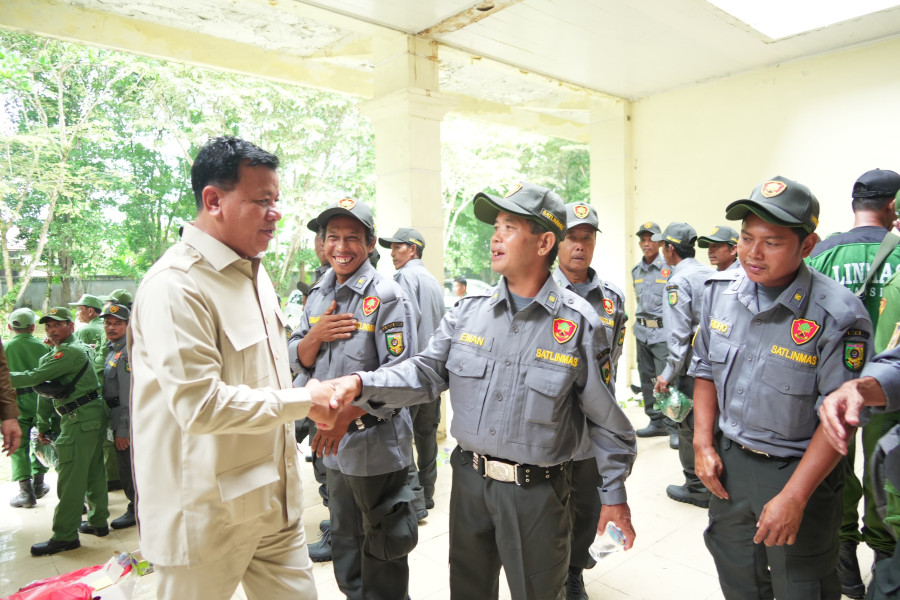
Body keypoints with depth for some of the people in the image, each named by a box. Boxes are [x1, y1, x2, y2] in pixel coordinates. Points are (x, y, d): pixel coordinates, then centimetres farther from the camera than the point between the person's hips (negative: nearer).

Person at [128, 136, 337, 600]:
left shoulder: (253, 272, 10)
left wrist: (319, 405, 10)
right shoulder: (175, 285, -20)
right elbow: (200, 405, -26)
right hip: (208, 512, -7)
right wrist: (304, 400, -18)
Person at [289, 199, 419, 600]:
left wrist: (348, 415, -25)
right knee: (344, 541, 24)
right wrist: (316, 335, -12)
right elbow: (297, 360, 9)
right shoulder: (318, 294, 7)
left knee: (380, 549, 11)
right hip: (333, 441, 7)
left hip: (376, 442, -7)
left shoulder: (386, 297, -14)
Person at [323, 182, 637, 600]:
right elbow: (426, 370, -2)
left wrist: (614, 493, 0)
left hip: (536, 491, -4)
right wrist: (362, 384, -18)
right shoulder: (469, 313, -2)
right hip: (469, 477, 4)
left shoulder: (580, 324, -12)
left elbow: (605, 418, -6)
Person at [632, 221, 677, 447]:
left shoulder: (670, 267, -8)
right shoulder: (636, 271, 12)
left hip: (663, 331, -7)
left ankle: (674, 427, 2)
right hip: (642, 331, 7)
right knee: (646, 379, 11)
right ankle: (656, 422, 23)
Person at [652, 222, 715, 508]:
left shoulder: (678, 281, -15)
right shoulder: (710, 274, 8)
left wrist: (669, 373, -16)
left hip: (693, 364, -8)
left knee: (690, 425, 5)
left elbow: (679, 333, -20)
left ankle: (697, 488, 16)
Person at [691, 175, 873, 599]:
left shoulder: (837, 314, -21)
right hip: (729, 460, 5)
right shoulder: (720, 290, -5)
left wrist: (794, 497, -19)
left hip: (798, 469, -4)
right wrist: (703, 443, -1)